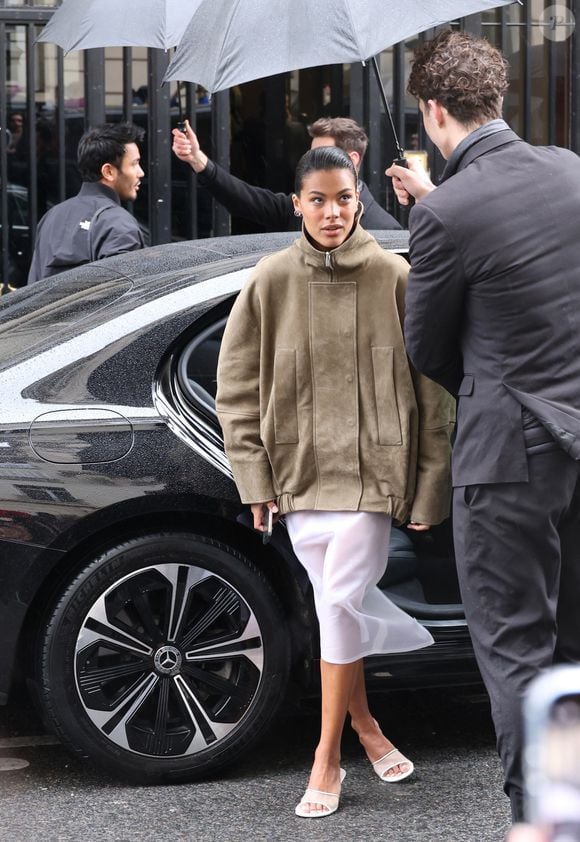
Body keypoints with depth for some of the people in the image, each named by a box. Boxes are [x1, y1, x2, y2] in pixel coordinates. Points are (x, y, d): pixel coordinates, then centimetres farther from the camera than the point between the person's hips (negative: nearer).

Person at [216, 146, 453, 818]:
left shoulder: (393, 277, -6)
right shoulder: (271, 281, -1)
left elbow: (432, 390, -2)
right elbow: (236, 387, 4)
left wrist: (429, 486, -4)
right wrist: (256, 477, -1)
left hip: (370, 468, -2)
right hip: (299, 470, 2)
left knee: (342, 604, -9)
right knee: (337, 604, 8)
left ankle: (327, 758, 4)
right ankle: (364, 725, 28)